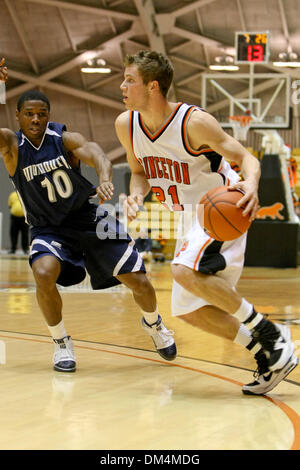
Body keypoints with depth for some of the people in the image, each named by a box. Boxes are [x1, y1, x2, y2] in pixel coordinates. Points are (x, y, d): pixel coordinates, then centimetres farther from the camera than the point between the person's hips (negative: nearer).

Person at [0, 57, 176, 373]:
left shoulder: (65, 139, -10)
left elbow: (94, 153, -29)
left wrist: (105, 178, -52)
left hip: (88, 219, 0)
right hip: (48, 230, 0)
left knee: (139, 281, -4)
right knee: (44, 274, -32)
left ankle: (153, 324, 32)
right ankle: (61, 343, -8)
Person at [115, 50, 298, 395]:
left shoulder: (194, 122, -25)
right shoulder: (126, 124, -5)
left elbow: (245, 157, -20)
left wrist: (250, 183, -43)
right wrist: (136, 195, -11)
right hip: (192, 218, 8)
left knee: (186, 271, -33)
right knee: (188, 309, 5)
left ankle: (266, 331, -17)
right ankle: (268, 355, 14)